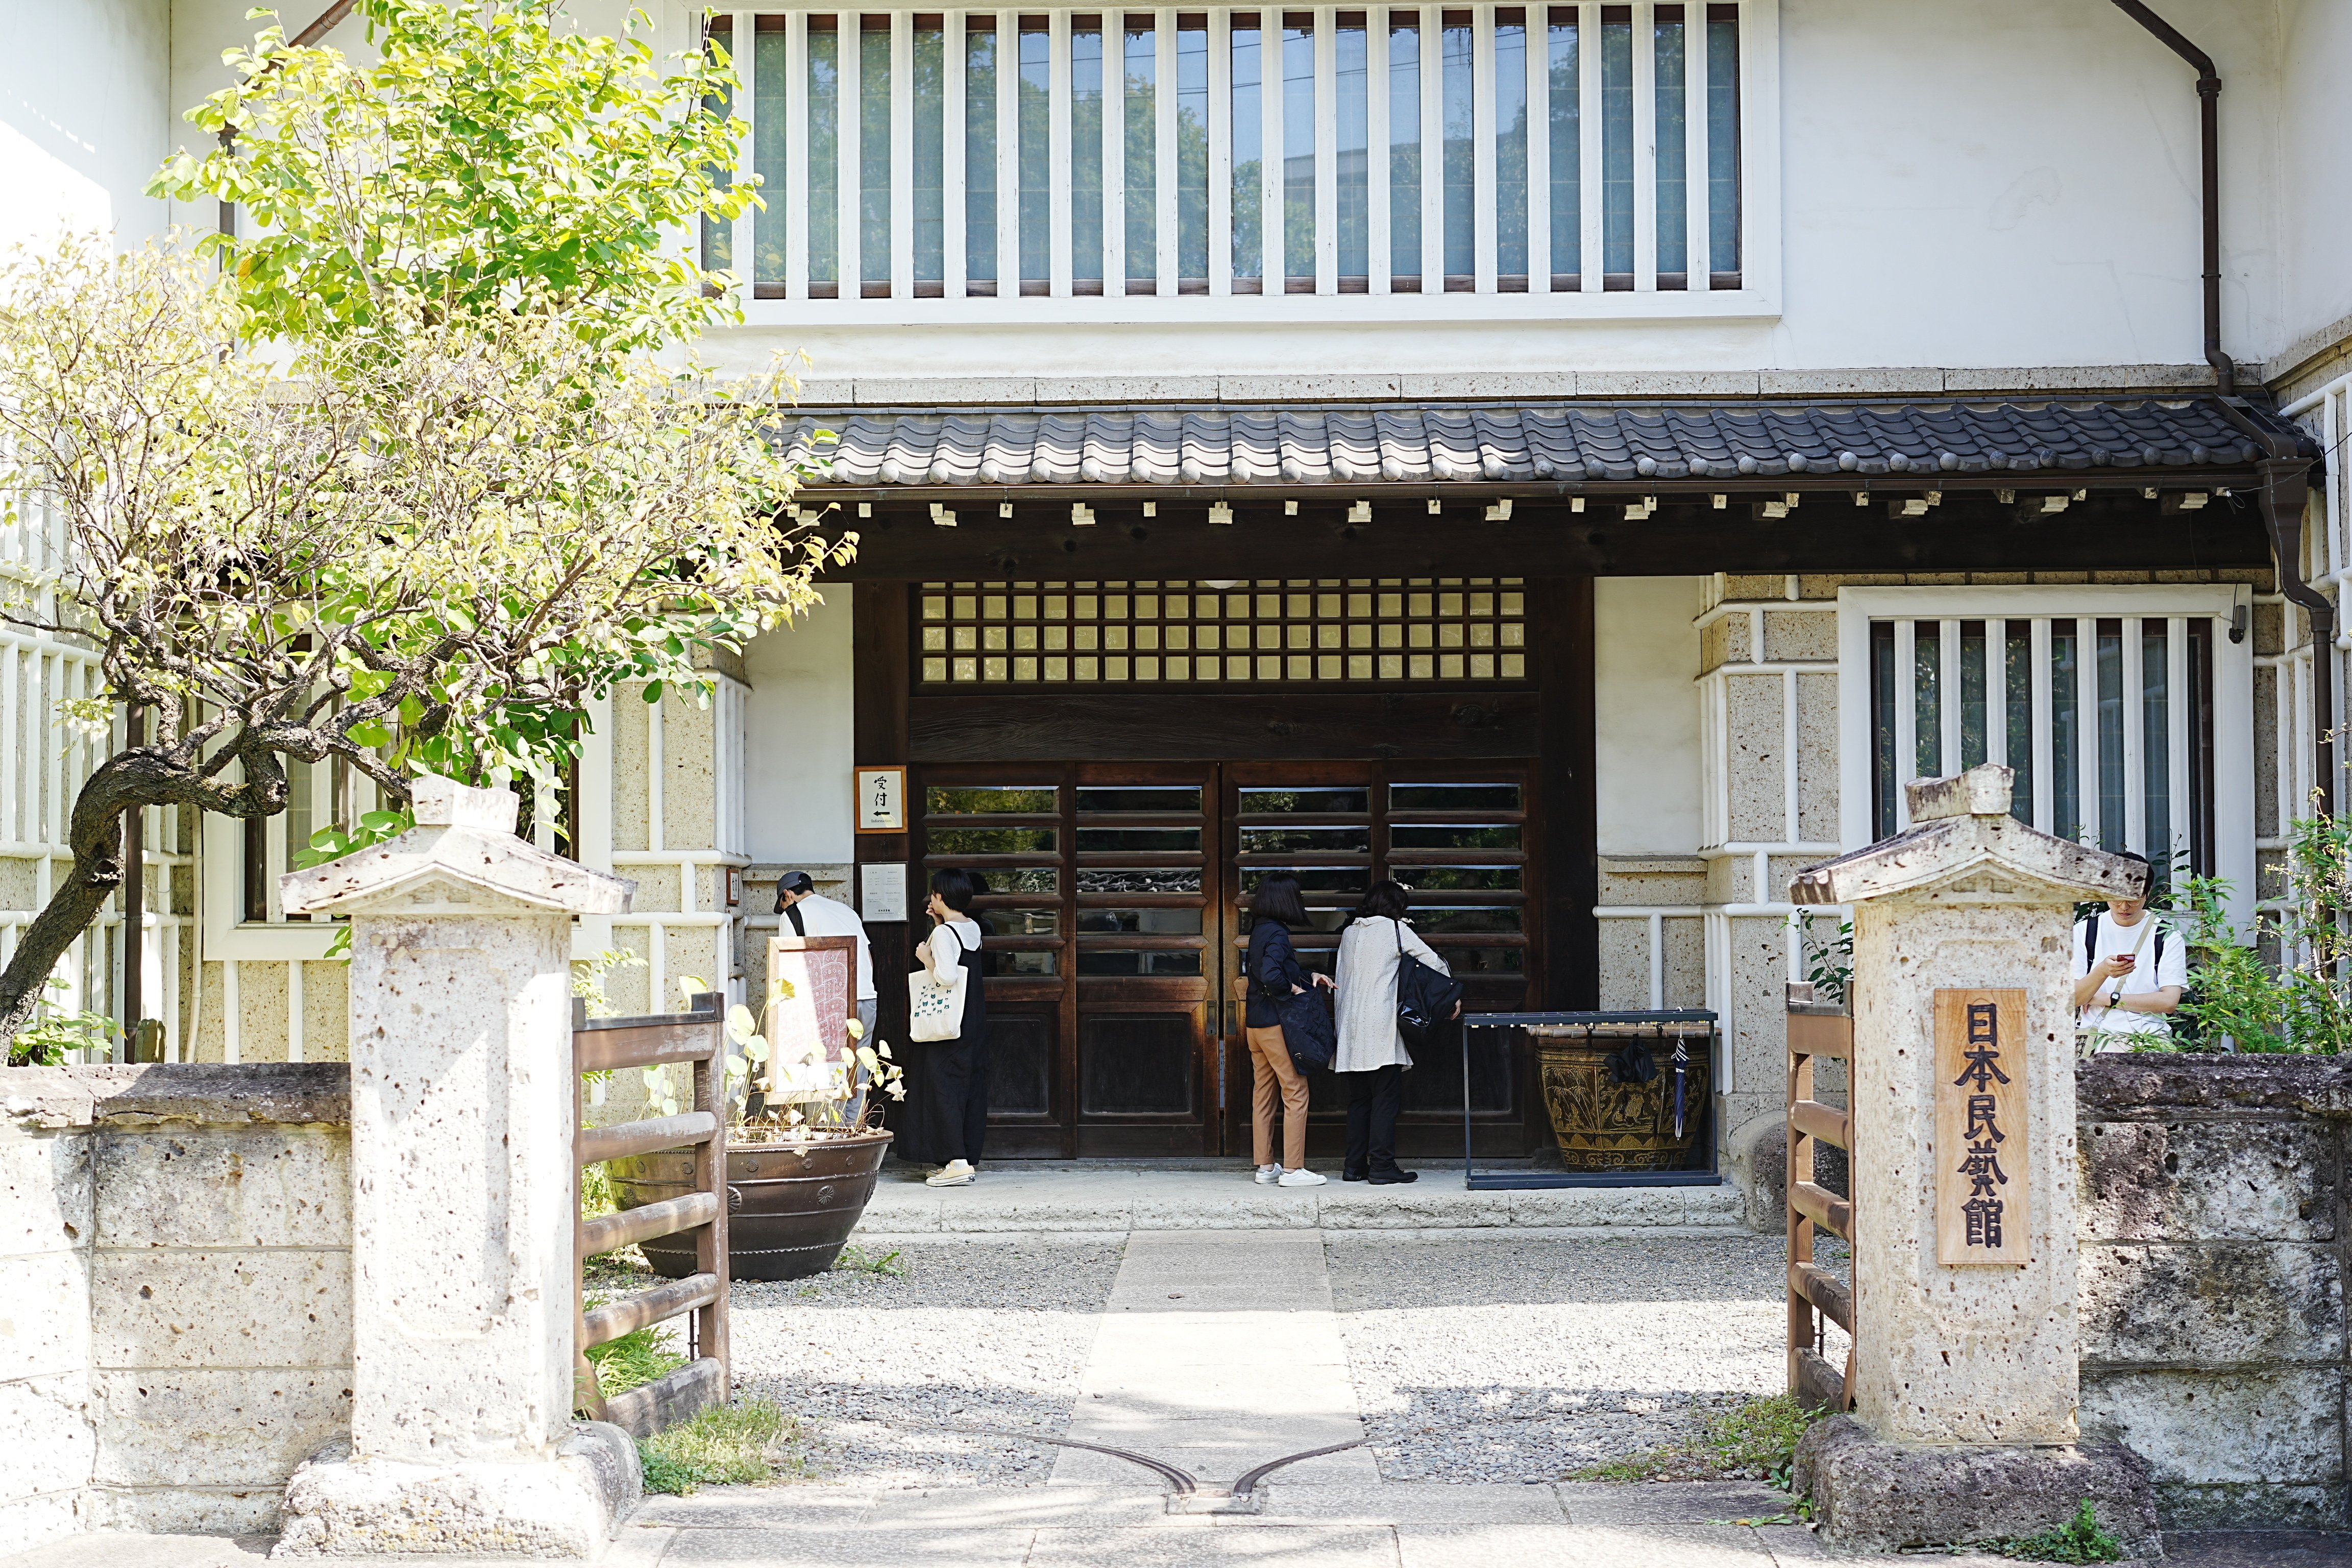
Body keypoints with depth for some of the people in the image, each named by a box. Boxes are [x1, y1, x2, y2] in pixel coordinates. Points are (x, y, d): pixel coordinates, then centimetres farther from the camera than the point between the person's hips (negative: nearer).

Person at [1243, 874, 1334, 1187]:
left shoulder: (1259, 931, 12)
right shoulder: (1277, 934, -17)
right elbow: (1272, 976, -30)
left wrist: (1309, 978, 16)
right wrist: (1294, 989, -14)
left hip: (1256, 1024, 9)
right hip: (1277, 1024, -9)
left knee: (1263, 1094, 12)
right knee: (1296, 1094, -3)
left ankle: (1265, 1166, 17)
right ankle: (1292, 1169, -3)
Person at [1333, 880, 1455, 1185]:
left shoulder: (1349, 934, 14)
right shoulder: (1395, 929, -2)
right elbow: (1433, 962, 2)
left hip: (1351, 1026, 6)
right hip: (1381, 1026, -6)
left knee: (1358, 1099, 11)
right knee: (1386, 1097, -3)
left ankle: (1355, 1165, 11)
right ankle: (1382, 1167, -5)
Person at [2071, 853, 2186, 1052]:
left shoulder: (2167, 937, 7)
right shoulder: (2084, 932, 10)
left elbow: (2169, 1001, -3)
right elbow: (2072, 999, 1)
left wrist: (2107, 998, -3)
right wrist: (2102, 972, -19)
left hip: (2147, 1036, 1)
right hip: (2092, 1033, 0)